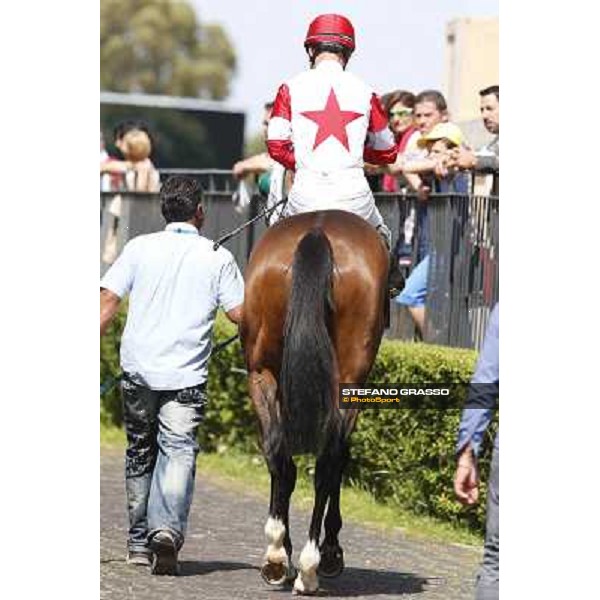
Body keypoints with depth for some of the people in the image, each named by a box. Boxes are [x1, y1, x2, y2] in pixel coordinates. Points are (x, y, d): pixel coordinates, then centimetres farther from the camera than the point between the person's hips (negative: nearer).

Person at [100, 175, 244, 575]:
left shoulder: (140, 248, 5)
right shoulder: (218, 257, 2)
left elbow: (108, 302, -1)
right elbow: (239, 313, -1)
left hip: (138, 368, 2)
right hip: (187, 375, -2)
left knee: (140, 453, 16)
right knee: (179, 452, -7)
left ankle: (139, 542, 24)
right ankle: (167, 528, -31)